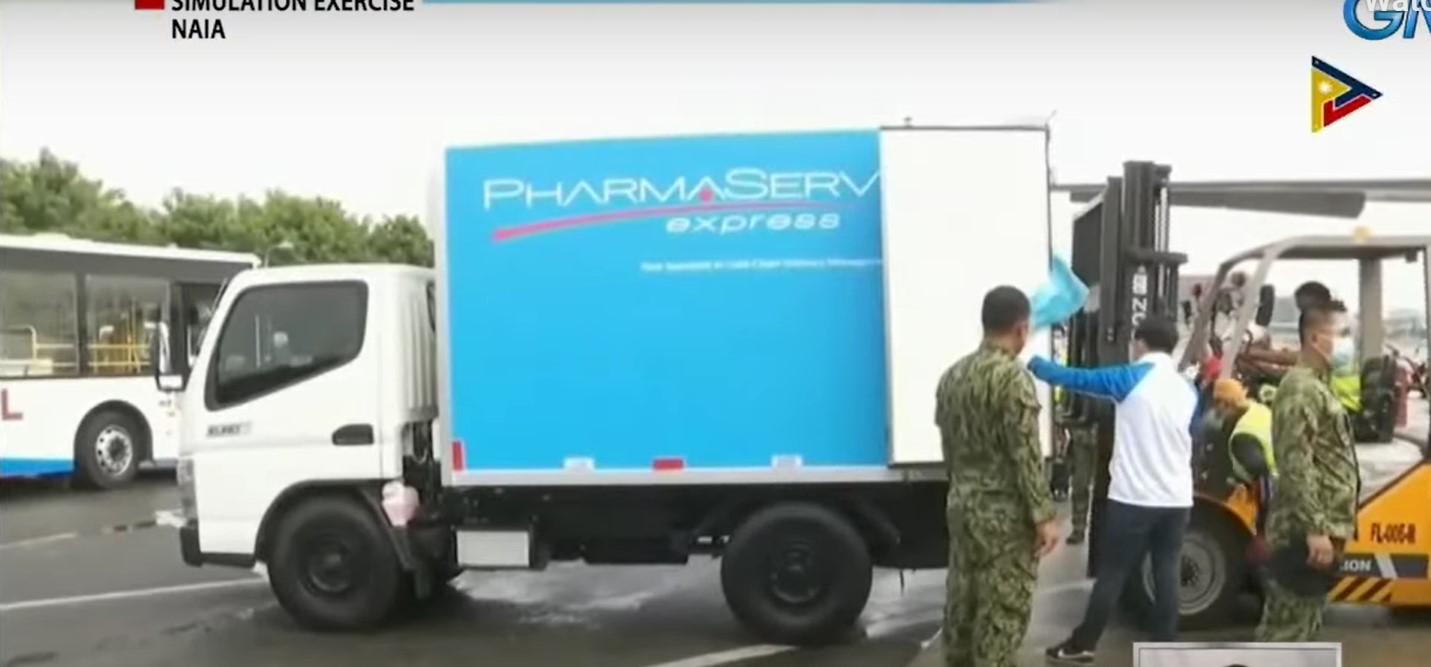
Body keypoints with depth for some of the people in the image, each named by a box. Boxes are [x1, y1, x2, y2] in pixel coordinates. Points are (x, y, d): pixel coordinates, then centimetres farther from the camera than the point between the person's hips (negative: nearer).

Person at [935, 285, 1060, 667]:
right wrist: (1043, 516, -15)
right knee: (1004, 611, 0)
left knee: (962, 601, 15)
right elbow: (1026, 455, -19)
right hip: (1004, 513, -8)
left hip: (962, 504, 8)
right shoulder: (1012, 376, -17)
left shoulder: (953, 375, 8)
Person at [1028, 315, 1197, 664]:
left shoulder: (1131, 379, -9)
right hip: (1176, 499, 4)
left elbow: (1073, 378, -7)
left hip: (1133, 497, -4)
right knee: (1166, 574, 7)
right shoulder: (1187, 389, 7)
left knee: (1111, 573, 3)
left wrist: (1030, 362, 4)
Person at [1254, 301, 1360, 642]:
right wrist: (1315, 529, -25)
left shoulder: (1318, 386, 18)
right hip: (1307, 531, -10)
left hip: (1319, 528, 10)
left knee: (1301, 620, 16)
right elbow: (1296, 466, -22)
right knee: (1289, 624, -7)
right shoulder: (1301, 389, -15)